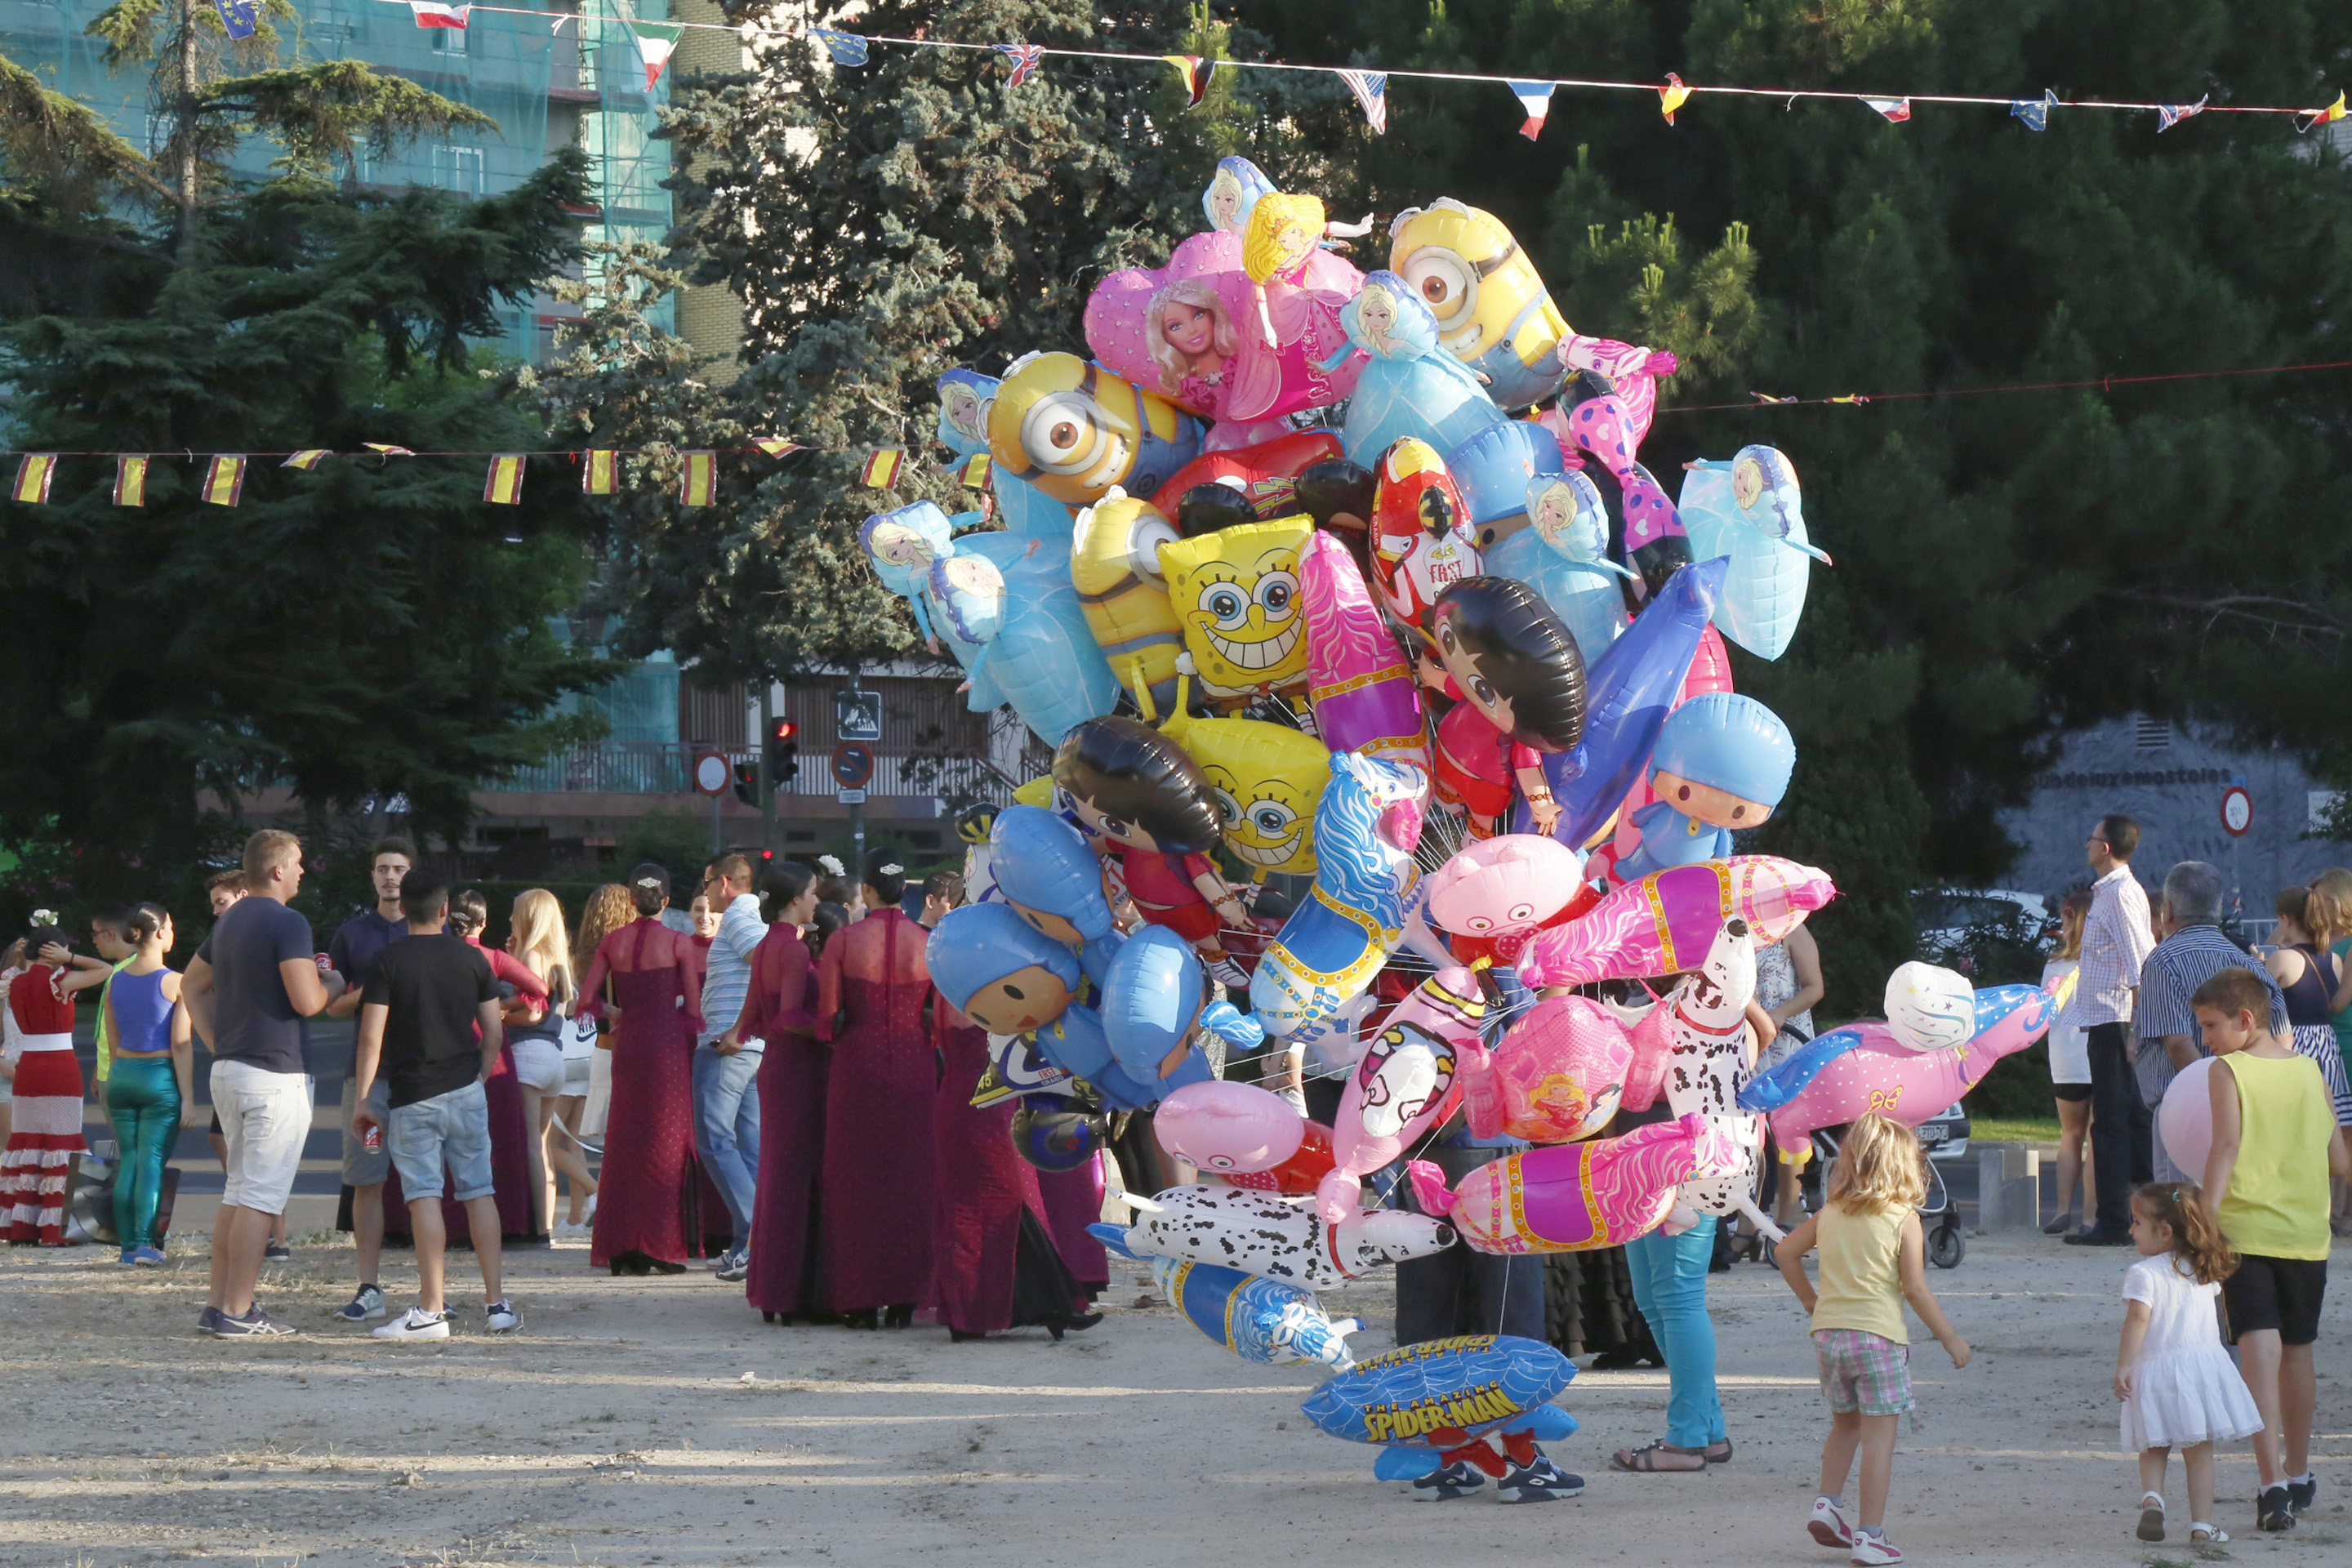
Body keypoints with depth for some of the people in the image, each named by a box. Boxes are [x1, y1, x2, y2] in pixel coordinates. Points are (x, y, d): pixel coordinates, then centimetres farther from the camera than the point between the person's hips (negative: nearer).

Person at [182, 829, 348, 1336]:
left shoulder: (229, 921, 15)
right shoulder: (288, 923, -13)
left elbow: (192, 985, 24)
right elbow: (307, 1002, -21)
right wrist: (333, 982, -1)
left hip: (228, 1068, 9)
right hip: (275, 1075, -9)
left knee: (238, 1192, 15)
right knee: (261, 1196, -6)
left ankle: (217, 1304, 15)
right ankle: (238, 1312, -6)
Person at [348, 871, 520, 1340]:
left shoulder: (388, 961, -6)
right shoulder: (471, 957, 4)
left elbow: (371, 1038, -10)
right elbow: (494, 1032, 5)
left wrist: (362, 1098, -5)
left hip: (413, 1096, -3)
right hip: (466, 1090, 3)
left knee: (424, 1195, -5)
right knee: (478, 1191, 7)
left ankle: (431, 1309, -8)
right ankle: (497, 1303, 7)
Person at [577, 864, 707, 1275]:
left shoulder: (613, 942, 4)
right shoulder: (678, 943, -5)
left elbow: (587, 1000, 2)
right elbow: (694, 1009, -5)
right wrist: (695, 1040, 13)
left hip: (627, 1043, 4)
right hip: (668, 1045, -4)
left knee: (624, 1143, 10)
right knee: (666, 1143, 1)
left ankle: (621, 1249, 9)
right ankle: (657, 1249, -2)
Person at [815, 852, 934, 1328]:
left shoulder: (843, 941, -6)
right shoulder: (929, 943, -2)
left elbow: (826, 1017, -5)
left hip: (857, 1064, -1)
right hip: (914, 1068, 1)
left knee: (856, 1179, 7)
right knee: (911, 1179, 9)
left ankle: (861, 1302, 6)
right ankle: (905, 1299, 7)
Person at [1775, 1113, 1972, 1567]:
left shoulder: (1829, 1213, 7)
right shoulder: (1904, 1219, -9)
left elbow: (1785, 1252, 12)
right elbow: (1915, 1288, -12)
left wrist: (1810, 1299, 23)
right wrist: (1950, 1338, -4)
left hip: (1828, 1330, 5)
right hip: (1878, 1334, -5)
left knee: (1845, 1424, 24)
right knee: (1879, 1435, 0)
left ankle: (1828, 1504, 15)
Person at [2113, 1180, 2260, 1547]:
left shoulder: (2144, 1273, -9)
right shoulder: (2205, 1271, 10)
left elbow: (2139, 1318, -16)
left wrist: (2123, 1366, -15)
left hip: (2157, 1369, -4)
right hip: (2204, 1360, 4)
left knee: (2154, 1450, 11)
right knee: (2199, 1452, 7)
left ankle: (2152, 1496, -14)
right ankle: (2202, 1525, 4)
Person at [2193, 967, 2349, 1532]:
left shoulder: (2227, 1071, -4)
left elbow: (2226, 1147, -17)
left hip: (2245, 1231, -4)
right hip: (2306, 1232, 5)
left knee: (2259, 1356, -10)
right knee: (2297, 1353, 18)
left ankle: (2273, 1483, -23)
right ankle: (2299, 1476, 32)